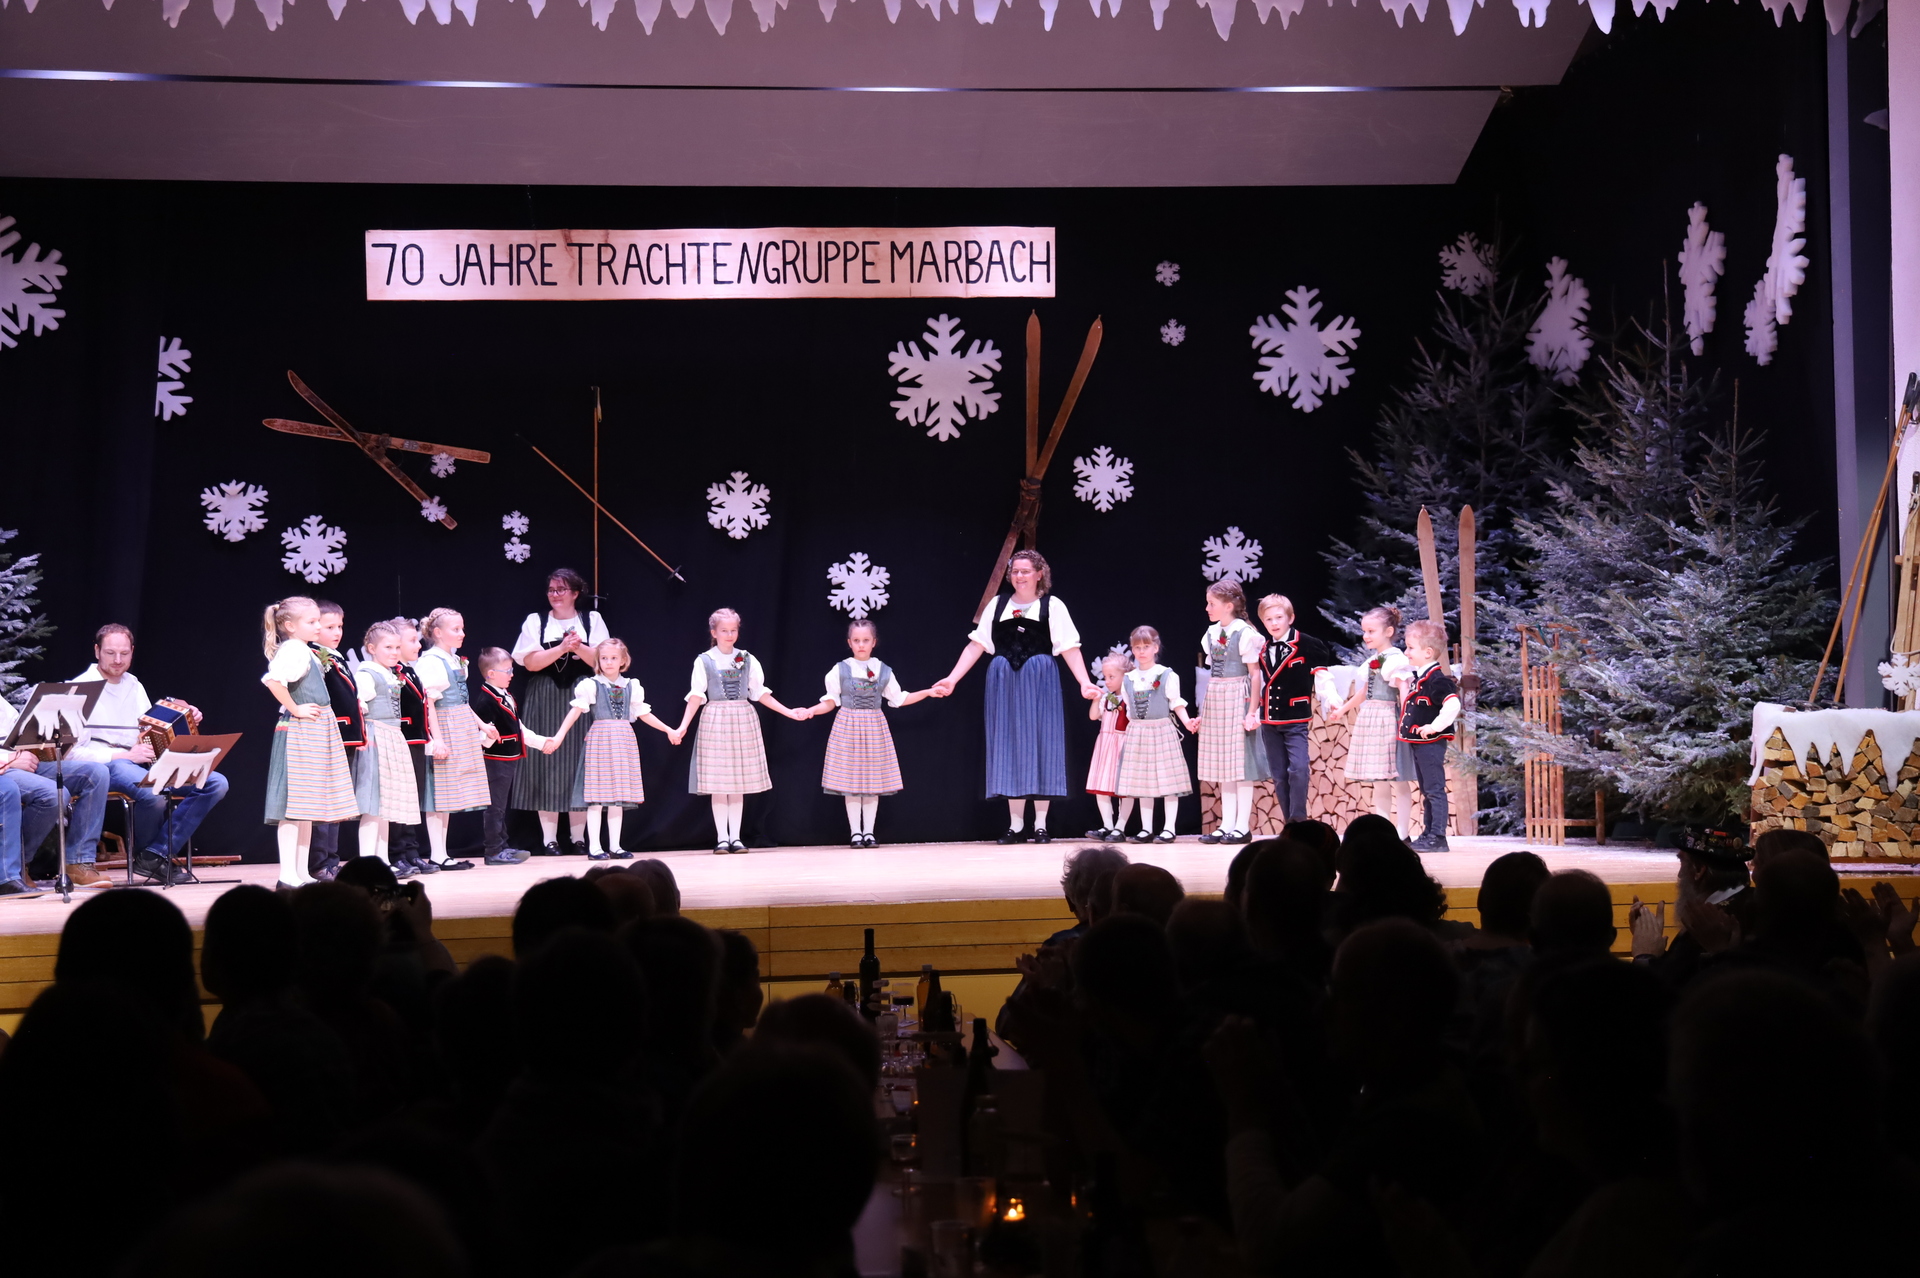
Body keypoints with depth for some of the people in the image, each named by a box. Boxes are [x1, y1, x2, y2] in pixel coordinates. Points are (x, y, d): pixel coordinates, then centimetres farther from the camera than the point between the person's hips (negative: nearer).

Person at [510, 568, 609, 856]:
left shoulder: (592, 620, 8)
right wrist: (562, 648, -16)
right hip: (545, 700, 0)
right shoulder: (535, 622, 7)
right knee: (547, 764, -2)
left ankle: (579, 838, 9)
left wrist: (579, 648, -18)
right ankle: (549, 839, 2)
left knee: (580, 766, 1)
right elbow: (530, 662, -6)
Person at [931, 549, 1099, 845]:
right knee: (1009, 746, 4)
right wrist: (952, 679, -1)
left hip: (1039, 682, -3)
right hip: (1004, 682, 3)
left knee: (1039, 745, -1)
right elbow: (976, 645, 6)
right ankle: (1016, 825, 10)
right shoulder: (997, 604, 9)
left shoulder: (1052, 606, 1)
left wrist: (1084, 682, -18)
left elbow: (1069, 648, -6)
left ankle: (1040, 824, 6)